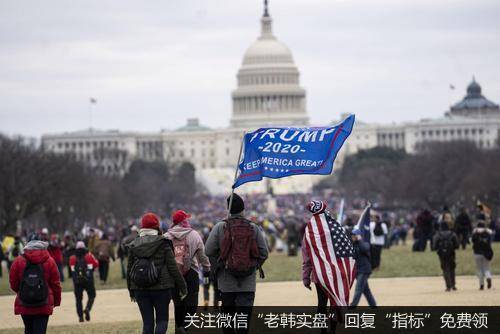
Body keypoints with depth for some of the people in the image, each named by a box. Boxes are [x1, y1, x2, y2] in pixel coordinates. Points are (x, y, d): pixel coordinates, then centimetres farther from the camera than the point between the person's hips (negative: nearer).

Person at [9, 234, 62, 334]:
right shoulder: (50, 261, -4)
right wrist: (56, 301, 15)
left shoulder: (18, 261, -3)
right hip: (44, 306, -2)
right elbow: (56, 284, 0)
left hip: (24, 306, 2)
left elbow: (13, 284, 2)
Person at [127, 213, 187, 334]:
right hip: (161, 288, -3)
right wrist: (182, 287, 2)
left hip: (140, 290, 3)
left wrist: (131, 291, 19)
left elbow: (129, 269, 9)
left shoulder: (133, 245, 5)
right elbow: (173, 268, -6)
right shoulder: (163, 244, -5)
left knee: (147, 322, 9)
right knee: (162, 320, 6)